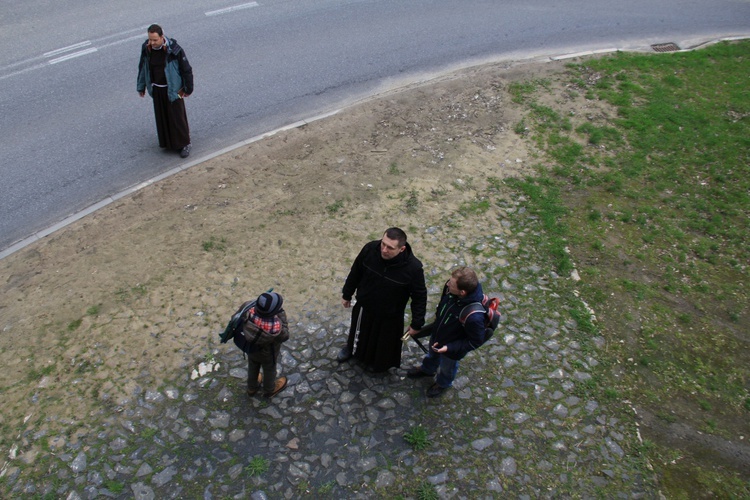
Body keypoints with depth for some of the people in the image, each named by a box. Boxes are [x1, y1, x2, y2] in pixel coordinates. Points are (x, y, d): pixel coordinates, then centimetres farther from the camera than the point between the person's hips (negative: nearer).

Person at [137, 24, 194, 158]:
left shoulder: (174, 49, -22)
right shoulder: (146, 48, -9)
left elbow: (186, 69, -11)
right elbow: (142, 67, 7)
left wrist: (188, 88, -4)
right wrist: (141, 86, 15)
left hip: (173, 89, -4)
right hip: (156, 89, 5)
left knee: (177, 117, 3)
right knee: (161, 116, 16)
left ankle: (184, 144, 19)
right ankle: (166, 141, 36)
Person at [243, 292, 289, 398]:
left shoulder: (251, 313, -37)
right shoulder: (275, 328, -46)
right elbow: (285, 336, -23)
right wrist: (281, 314, -27)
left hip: (251, 350, 4)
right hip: (268, 355, -4)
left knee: (253, 368, 33)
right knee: (269, 371, 29)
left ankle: (252, 388, 62)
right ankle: (269, 390, 60)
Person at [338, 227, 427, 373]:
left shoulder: (413, 267, -35)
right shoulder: (370, 249, -28)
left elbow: (419, 296, -19)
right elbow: (356, 272, -8)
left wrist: (416, 324, -11)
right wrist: (347, 294, 4)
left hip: (390, 316, -2)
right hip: (364, 307, 2)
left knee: (384, 340, 26)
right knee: (358, 331, 32)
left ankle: (378, 362, 60)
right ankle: (351, 348, 66)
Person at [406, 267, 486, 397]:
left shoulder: (474, 316, -46)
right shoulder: (450, 287, -30)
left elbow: (476, 342, -27)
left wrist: (450, 347, -28)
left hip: (452, 350, -5)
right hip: (437, 333, 5)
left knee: (447, 367, 30)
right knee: (432, 354, 36)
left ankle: (443, 383, 63)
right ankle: (427, 369, 70)